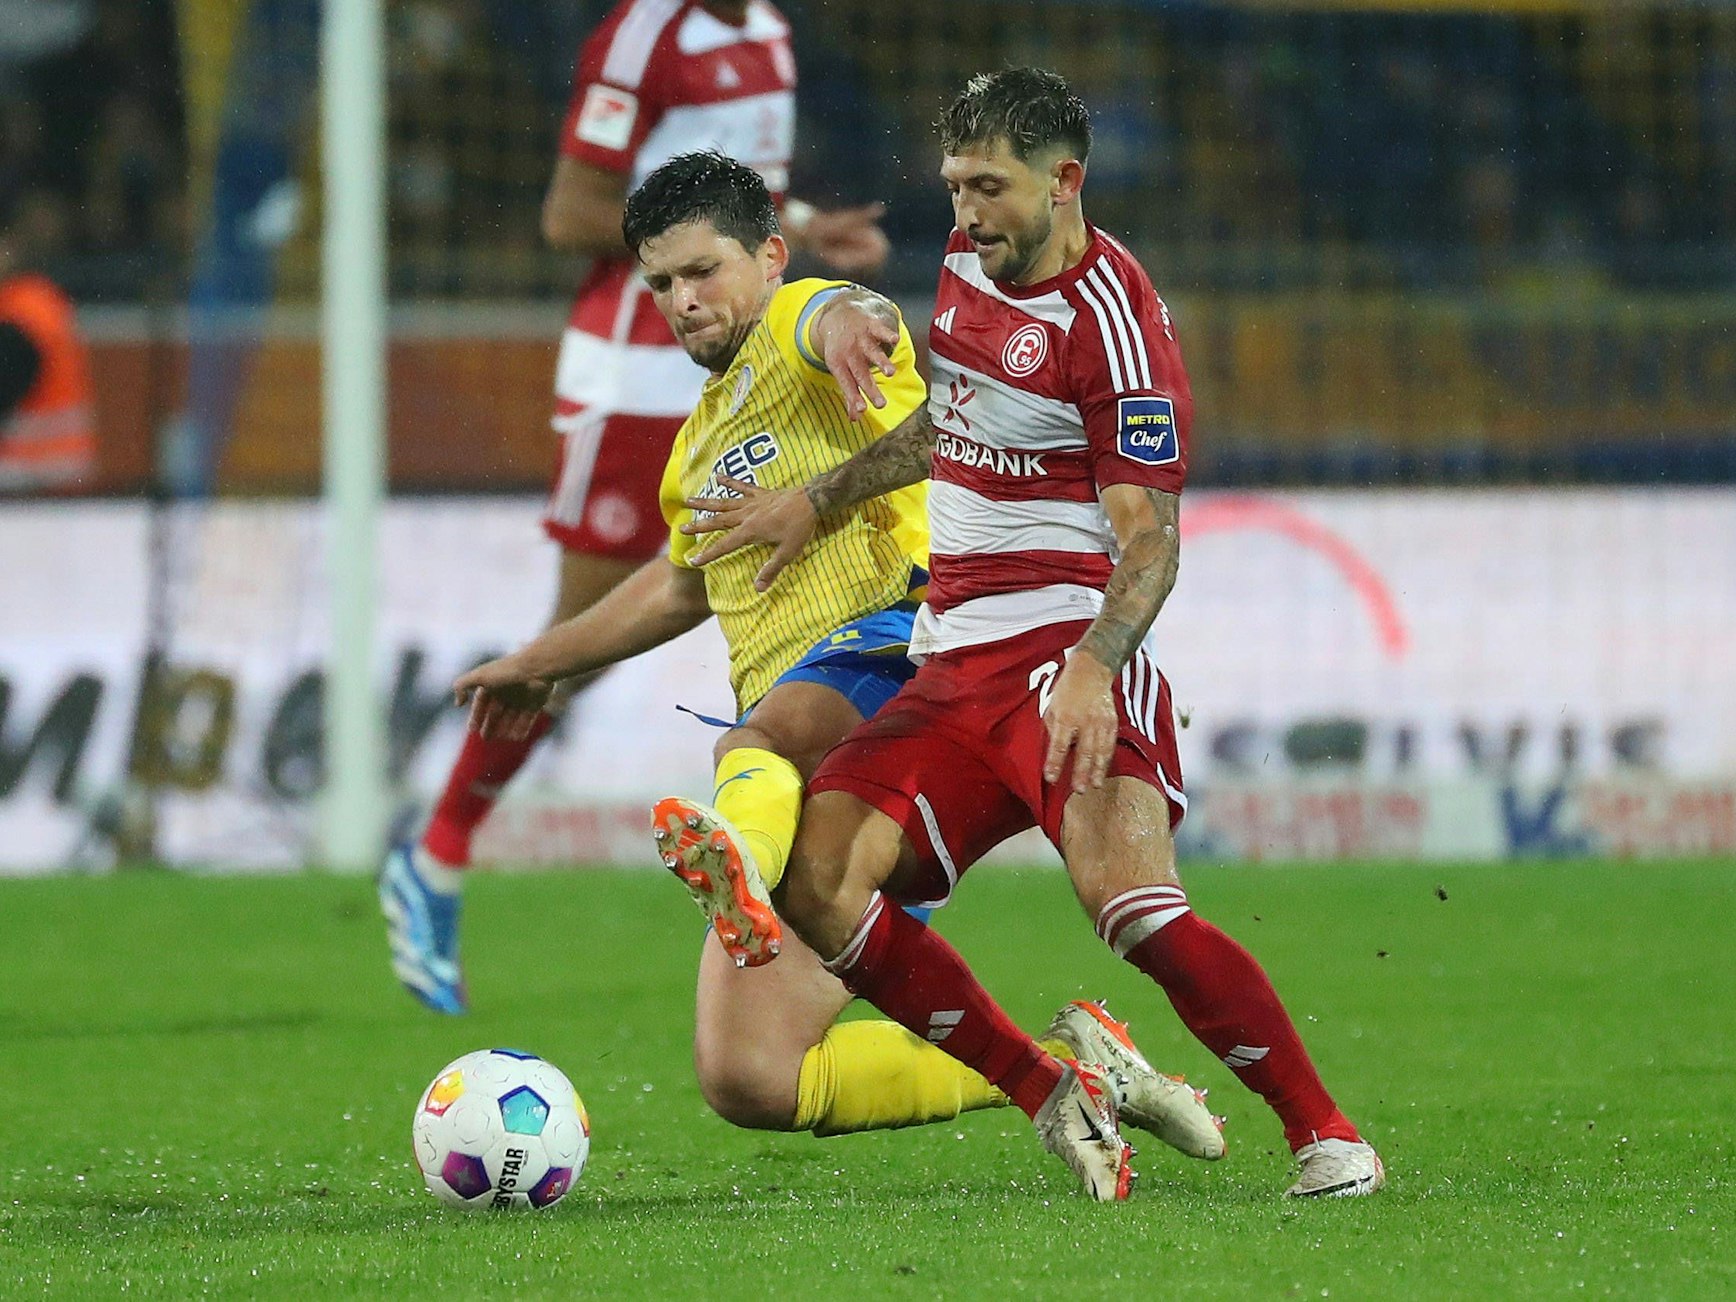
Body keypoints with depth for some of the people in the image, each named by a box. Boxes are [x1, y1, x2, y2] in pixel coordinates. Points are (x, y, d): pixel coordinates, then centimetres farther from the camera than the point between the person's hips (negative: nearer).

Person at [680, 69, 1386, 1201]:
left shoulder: (1111, 323, -13)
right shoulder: (970, 262, 12)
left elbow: (1149, 543, -18)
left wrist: (1092, 670, -34)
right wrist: (818, 502, 32)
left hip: (1067, 659, -8)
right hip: (954, 669, 8)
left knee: (1134, 905, -30)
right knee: (813, 883, -11)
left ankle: (1326, 1133, -17)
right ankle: (1055, 1097, -3)